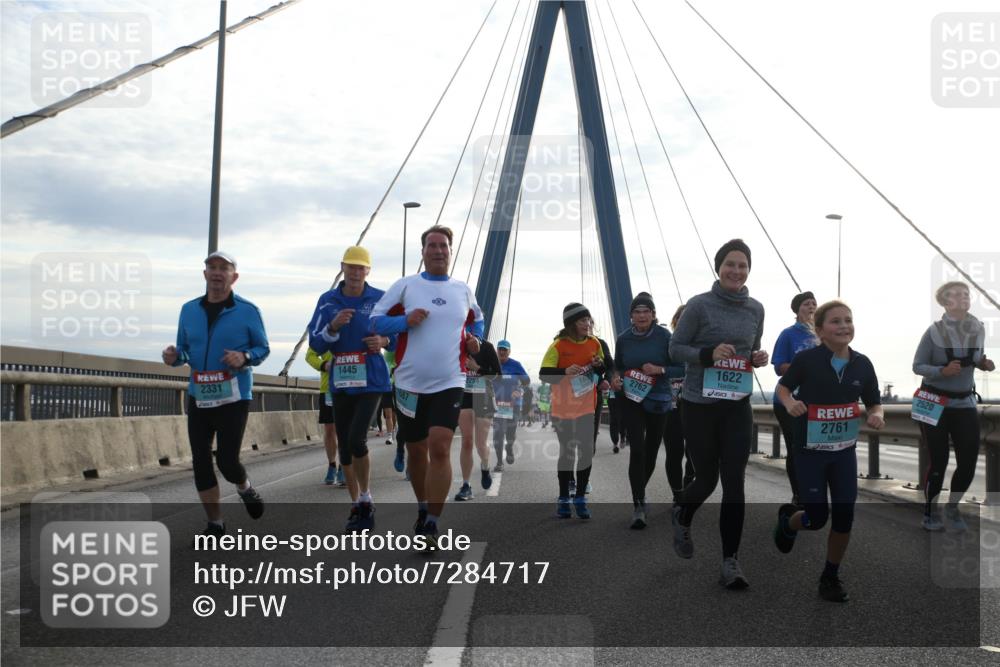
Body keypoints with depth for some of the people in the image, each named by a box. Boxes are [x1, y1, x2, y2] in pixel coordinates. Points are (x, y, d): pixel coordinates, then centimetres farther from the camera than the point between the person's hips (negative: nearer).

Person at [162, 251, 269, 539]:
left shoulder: (248, 311, -4)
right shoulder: (189, 309, 7)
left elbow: (263, 348, 1)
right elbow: (184, 349, 13)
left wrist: (244, 357, -20)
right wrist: (174, 356, -10)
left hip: (234, 398, -4)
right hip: (198, 397, 4)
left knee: (227, 460, -9)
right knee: (200, 461, 5)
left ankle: (245, 488, 27)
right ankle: (215, 523, 20)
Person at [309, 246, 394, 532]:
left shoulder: (381, 299, -3)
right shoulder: (327, 301, 3)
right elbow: (315, 344, -1)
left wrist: (385, 340, -16)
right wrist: (333, 326, -19)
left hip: (371, 382, -3)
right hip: (340, 384, 3)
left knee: (356, 440, -17)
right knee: (345, 446, 8)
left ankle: (367, 500, 3)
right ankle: (356, 505, 23)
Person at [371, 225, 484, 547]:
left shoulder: (463, 290, 8)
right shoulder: (405, 285, 0)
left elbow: (476, 319, 27)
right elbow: (376, 319, -1)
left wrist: (475, 340, 7)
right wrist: (405, 320, -17)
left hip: (449, 383, 0)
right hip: (410, 384, 0)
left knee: (440, 448, -16)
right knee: (416, 451, 13)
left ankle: (431, 525, -12)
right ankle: (423, 509, 36)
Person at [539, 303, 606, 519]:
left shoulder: (594, 343, 0)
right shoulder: (558, 345, -12)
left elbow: (603, 370, 14)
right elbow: (544, 374, -17)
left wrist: (598, 365, -9)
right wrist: (565, 371, -33)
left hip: (586, 407, 3)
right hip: (563, 408, -3)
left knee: (587, 451, 1)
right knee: (567, 452, 5)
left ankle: (580, 498, 12)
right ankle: (563, 499, 17)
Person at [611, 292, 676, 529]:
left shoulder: (664, 336, -6)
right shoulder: (623, 339, 0)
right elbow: (617, 367, 13)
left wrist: (660, 369, -21)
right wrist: (616, 378, -8)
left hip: (658, 402, 0)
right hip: (632, 401, 0)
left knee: (651, 451, 12)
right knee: (637, 450, -14)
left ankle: (640, 493, 39)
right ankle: (638, 506, -12)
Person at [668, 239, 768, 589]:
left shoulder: (755, 309, 5)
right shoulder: (700, 305, -10)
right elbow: (675, 349, -6)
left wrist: (758, 358, -5)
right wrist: (709, 354, -23)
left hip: (737, 407, 3)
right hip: (699, 405, -3)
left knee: (734, 483, -2)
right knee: (707, 478, 9)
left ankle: (730, 562, 6)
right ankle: (681, 517, 44)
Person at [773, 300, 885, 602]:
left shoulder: (862, 364, -4)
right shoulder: (806, 359, -15)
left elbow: (874, 403, 7)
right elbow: (783, 386, 1)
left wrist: (876, 416, -15)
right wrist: (790, 403, -20)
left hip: (844, 450, 4)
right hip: (810, 450, -3)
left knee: (844, 515, 2)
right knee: (817, 517, -2)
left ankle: (831, 577, 23)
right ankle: (787, 520, 35)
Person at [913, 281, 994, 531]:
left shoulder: (978, 329, -1)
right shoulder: (934, 331, -14)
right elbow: (917, 366, -10)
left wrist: (985, 364, -8)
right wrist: (942, 371, -26)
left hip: (965, 403, 4)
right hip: (935, 403, -4)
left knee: (968, 463, 3)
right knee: (938, 461, 1)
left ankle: (952, 508, 28)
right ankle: (930, 513, 20)